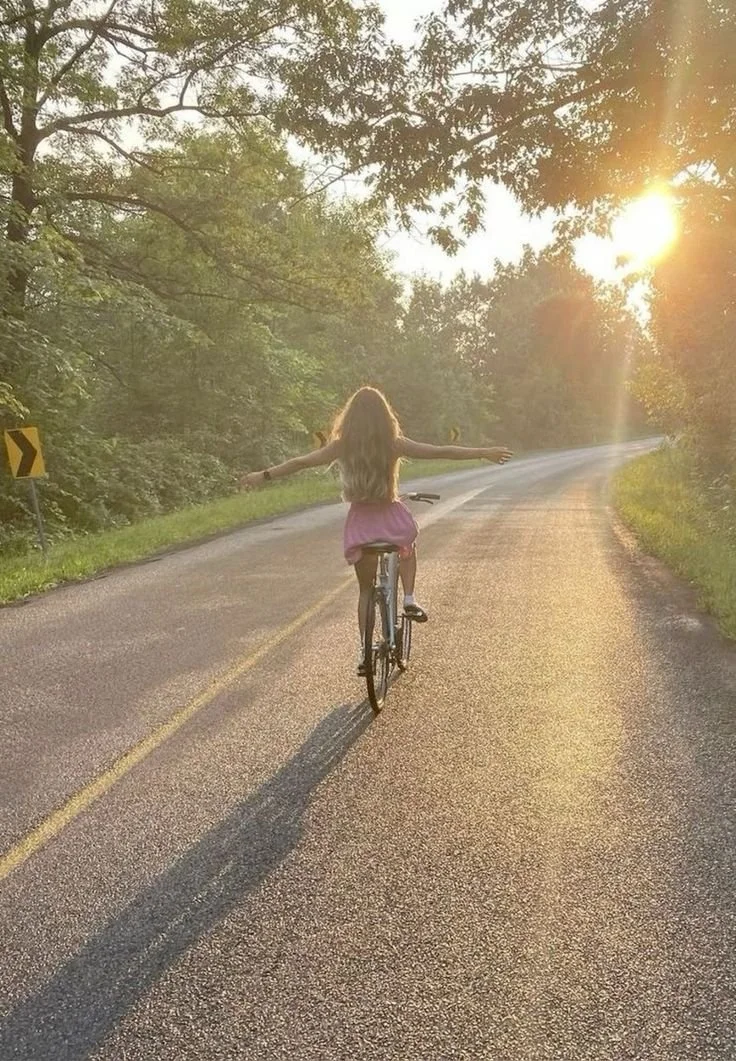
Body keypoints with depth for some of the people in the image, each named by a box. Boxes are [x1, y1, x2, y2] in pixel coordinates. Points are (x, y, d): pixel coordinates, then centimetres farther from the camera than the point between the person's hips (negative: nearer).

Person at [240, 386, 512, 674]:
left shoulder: (341, 446, -3)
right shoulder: (394, 444, -6)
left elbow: (299, 462, 4)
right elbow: (442, 452, -5)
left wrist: (263, 476, 16)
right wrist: (484, 452, 2)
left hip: (360, 523, 1)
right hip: (392, 518, -1)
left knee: (366, 588, 17)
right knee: (408, 547, 35)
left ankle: (365, 650, 12)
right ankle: (409, 598, 15)